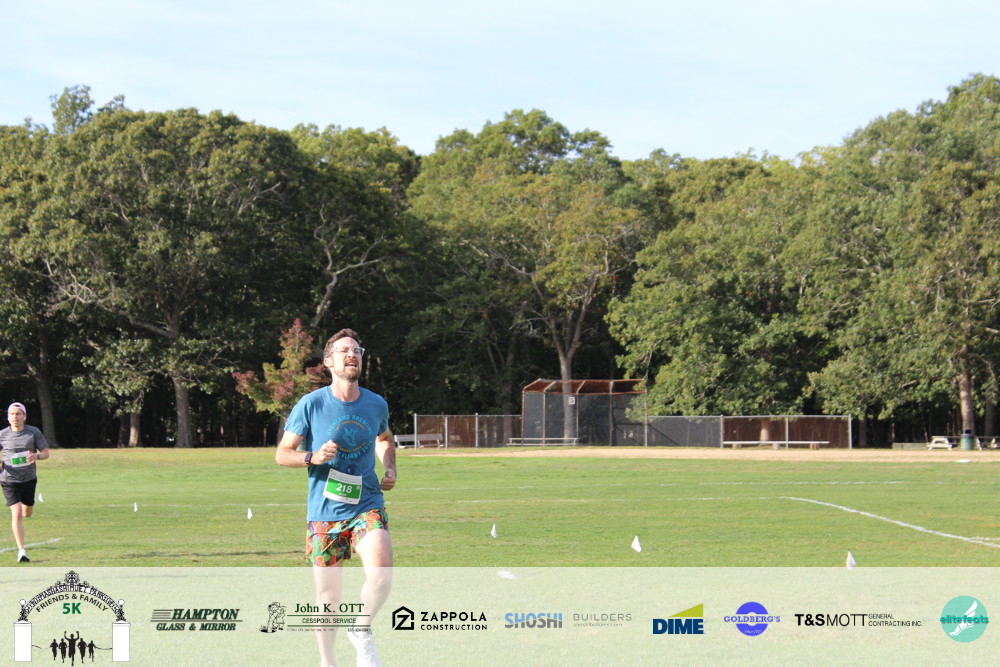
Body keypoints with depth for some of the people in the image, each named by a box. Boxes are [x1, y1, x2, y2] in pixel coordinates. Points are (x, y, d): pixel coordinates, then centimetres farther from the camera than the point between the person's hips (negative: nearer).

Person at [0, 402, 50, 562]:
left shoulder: (34, 432, -3)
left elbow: (46, 453, 1)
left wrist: (37, 456, -22)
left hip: (29, 479, 2)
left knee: (27, 513, 18)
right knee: (17, 513, -14)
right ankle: (21, 551, -11)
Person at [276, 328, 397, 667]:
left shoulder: (376, 404, 5)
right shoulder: (311, 404, -5)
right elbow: (282, 454, 0)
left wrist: (390, 469, 9)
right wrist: (312, 457, -18)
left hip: (367, 506, 1)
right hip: (324, 513, -1)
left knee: (381, 577, -23)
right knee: (328, 597, 4)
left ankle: (361, 629, 6)